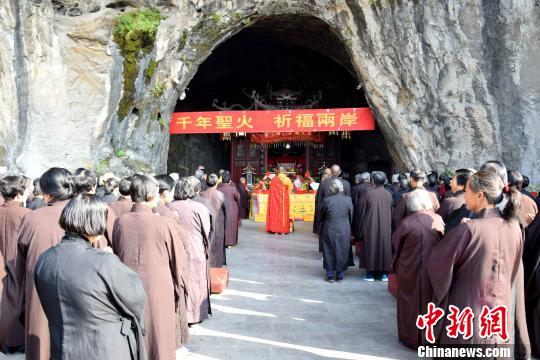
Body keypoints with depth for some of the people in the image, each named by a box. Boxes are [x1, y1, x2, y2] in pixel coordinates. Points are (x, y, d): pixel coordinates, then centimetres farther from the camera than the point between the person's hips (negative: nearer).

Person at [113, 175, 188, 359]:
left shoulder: (120, 222, -6)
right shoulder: (165, 223, -17)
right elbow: (179, 262, -8)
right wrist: (178, 292, 6)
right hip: (159, 294, -3)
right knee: (159, 342, 14)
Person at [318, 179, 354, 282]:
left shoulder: (327, 200, -12)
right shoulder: (348, 200, -8)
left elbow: (321, 216, 0)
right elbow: (351, 216, 1)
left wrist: (320, 231, 16)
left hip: (329, 231, -1)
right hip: (344, 231, 1)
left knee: (329, 252, 11)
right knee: (342, 252, 12)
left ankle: (330, 275, 15)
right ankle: (340, 276, 18)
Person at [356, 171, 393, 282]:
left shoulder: (370, 193, -13)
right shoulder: (388, 194, -2)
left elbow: (361, 209, -4)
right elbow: (391, 211, 8)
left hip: (371, 226, -3)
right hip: (385, 227, 3)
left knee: (371, 247, 6)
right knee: (384, 246, 12)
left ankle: (370, 273, 9)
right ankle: (384, 273, 16)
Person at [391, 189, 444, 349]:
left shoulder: (407, 222, -17)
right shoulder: (438, 219, -7)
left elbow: (395, 241, -5)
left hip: (411, 269, -3)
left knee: (412, 301, 11)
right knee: (429, 300, 17)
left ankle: (411, 337, 21)